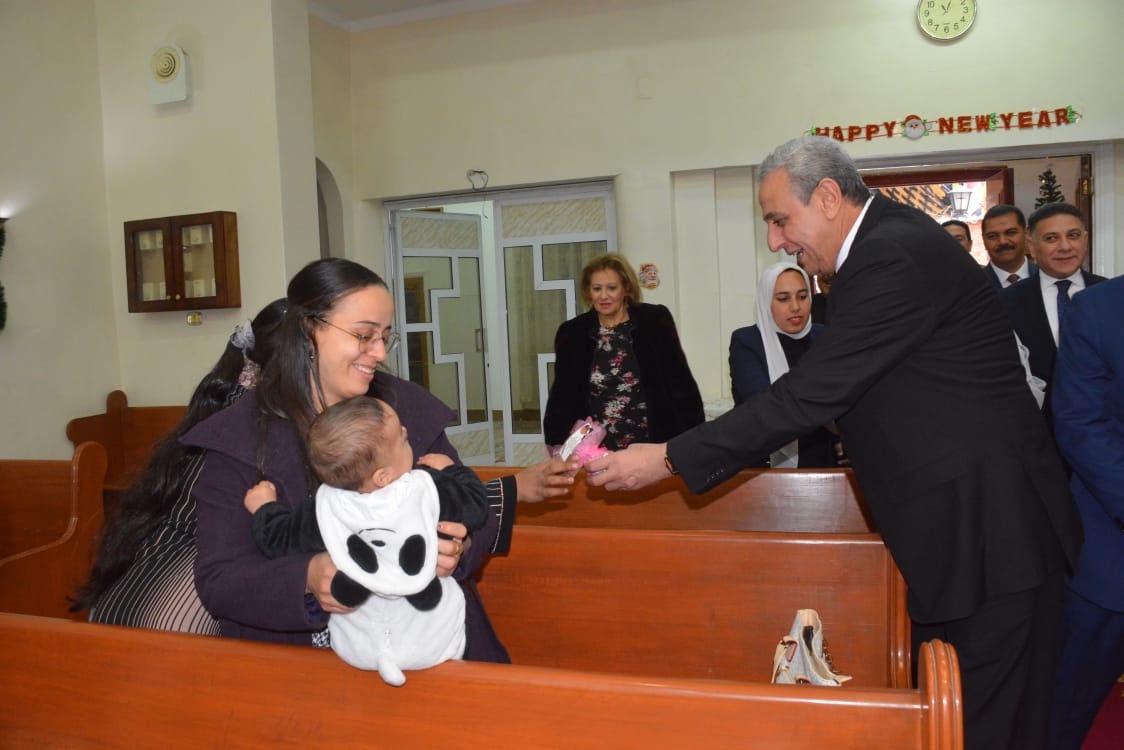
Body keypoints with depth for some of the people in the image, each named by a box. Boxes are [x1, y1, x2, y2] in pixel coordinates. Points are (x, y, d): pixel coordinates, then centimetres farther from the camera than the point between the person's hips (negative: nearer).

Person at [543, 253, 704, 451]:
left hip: (653, 445, -1)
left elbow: (680, 383, 0)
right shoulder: (572, 333, 4)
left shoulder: (655, 321, -1)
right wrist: (557, 443, -4)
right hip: (596, 451, 1)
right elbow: (562, 394, 7)